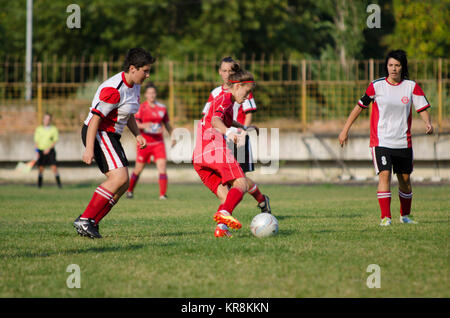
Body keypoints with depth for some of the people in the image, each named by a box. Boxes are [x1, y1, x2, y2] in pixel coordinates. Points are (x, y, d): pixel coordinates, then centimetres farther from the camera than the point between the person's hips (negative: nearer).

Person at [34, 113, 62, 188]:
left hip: (50, 151, -1)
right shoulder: (39, 129, 6)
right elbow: (36, 141, 5)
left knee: (54, 167, -10)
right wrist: (37, 152, -5)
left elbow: (55, 141, -2)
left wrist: (49, 149, -16)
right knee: (41, 168, 0)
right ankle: (39, 184, 8)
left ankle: (59, 183, -6)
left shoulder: (54, 129, 2)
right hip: (41, 151, 1)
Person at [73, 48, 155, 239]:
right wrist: (89, 149, -27)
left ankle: (91, 224, 5)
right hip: (98, 133, -10)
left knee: (123, 184, 2)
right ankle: (85, 220, -20)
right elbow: (95, 117, -23)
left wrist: (137, 135, 9)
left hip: (111, 136, 10)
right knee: (120, 177, -22)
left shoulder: (134, 86, 10)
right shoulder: (113, 90, -21)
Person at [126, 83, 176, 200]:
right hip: (144, 142, -2)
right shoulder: (141, 108, -3)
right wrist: (143, 125, -30)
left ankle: (162, 194, -14)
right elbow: (135, 124, -11)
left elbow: (167, 124, 18)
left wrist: (172, 136, 9)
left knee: (162, 165, -14)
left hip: (158, 142, 2)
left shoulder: (162, 107, 7)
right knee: (138, 169, 7)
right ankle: (129, 191, 30)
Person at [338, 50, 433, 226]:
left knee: (405, 179, 10)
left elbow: (423, 108, 2)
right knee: (384, 175, -17)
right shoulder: (377, 86, -3)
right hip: (381, 141, -2)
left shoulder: (411, 86, 1)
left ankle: (405, 215, 30)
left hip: (403, 143, 2)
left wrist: (428, 123, -19)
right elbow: (360, 106, 5)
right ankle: (385, 217, -16)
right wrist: (345, 130, 5)